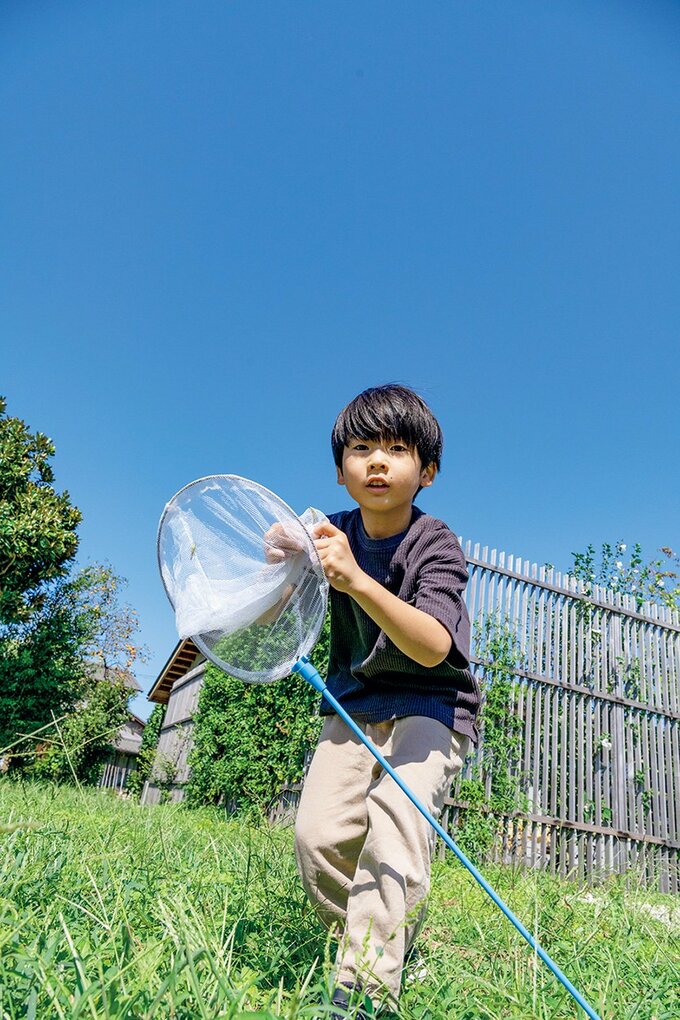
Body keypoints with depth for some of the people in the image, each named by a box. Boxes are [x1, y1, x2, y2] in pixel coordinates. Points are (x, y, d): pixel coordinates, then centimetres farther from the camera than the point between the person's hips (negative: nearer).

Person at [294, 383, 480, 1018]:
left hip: (429, 709, -4)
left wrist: (358, 581, -46)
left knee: (396, 823, -26)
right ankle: (384, 941, 15)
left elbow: (433, 647, -32)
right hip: (353, 708, 4)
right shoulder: (336, 534, -3)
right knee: (319, 835, -10)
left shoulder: (434, 545, -16)